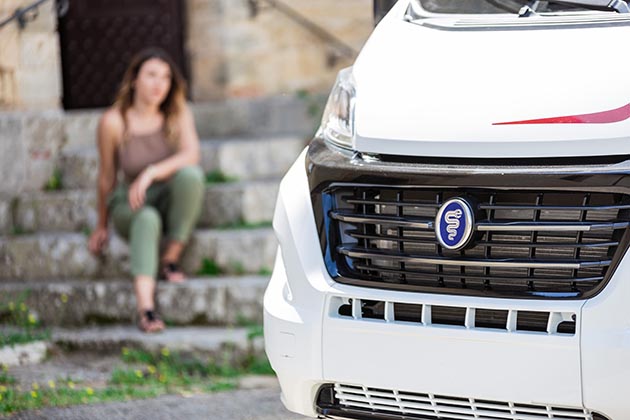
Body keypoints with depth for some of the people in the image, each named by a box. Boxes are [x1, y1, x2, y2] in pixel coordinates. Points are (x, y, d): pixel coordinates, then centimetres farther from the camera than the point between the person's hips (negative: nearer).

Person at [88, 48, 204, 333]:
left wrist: (151, 173, -39)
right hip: (129, 207, -2)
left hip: (171, 202, 2)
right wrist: (102, 226, 9)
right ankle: (145, 309, -53)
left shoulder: (178, 114, -9)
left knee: (191, 174, -31)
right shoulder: (113, 121, -13)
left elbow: (191, 155, -25)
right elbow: (107, 175, -1)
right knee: (147, 219, -38)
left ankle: (171, 259, -17)